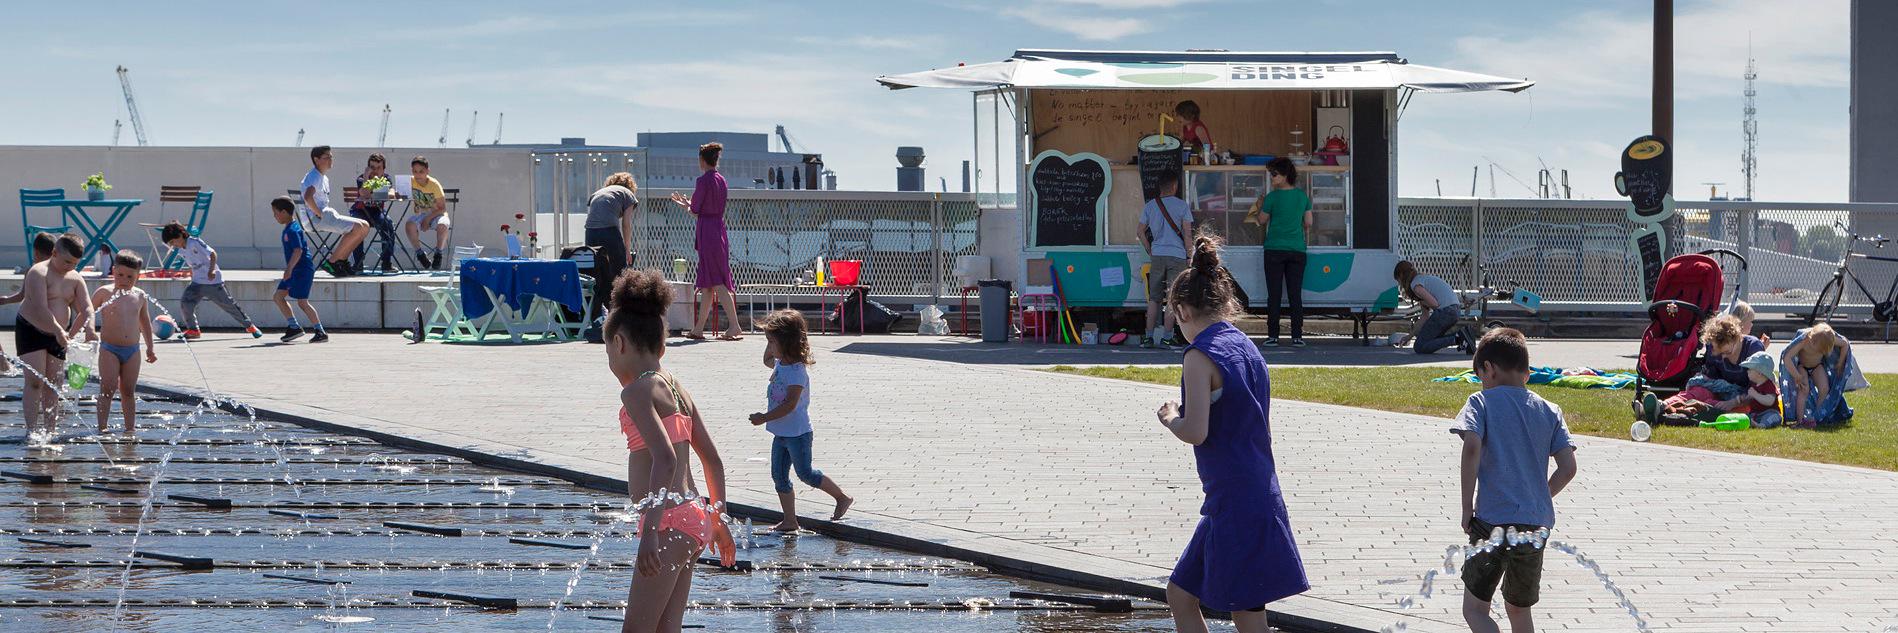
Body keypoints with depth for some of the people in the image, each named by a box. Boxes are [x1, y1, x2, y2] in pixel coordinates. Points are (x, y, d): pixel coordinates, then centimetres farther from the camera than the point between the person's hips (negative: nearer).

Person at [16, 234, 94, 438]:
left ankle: (49, 431, 8)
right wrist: (59, 331, -36)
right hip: (30, 331, -6)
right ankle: (32, 430, -17)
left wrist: (88, 327, -21)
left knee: (53, 386, 4)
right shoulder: (39, 273, -16)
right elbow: (40, 308, -27)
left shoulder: (75, 279, 5)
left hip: (57, 335, 6)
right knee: (35, 381, -15)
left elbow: (86, 308, 1)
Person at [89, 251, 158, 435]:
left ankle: (130, 427, 15)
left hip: (132, 351, 4)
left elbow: (145, 322, 20)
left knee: (128, 391, 9)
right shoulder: (104, 293, -5)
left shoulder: (139, 296, 7)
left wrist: (150, 346, 24)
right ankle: (102, 427, -7)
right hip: (109, 350, -4)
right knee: (107, 390, -8)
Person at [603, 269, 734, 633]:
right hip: (694, 519, 9)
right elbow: (713, 461, 21)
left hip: (669, 520, -9)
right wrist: (717, 520, 30)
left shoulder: (637, 391, -11)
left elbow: (665, 458, -23)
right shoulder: (677, 390, 16)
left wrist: (651, 530, -27)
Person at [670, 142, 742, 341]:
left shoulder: (704, 180, -13)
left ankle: (734, 326, -17)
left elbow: (695, 211, -9)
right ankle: (698, 328, 17)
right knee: (708, 283, 12)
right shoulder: (721, 179, 11)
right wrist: (687, 204, 30)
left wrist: (688, 206, 14)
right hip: (719, 228, 9)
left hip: (707, 231, -9)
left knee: (717, 282, -10)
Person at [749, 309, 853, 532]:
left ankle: (843, 498, 18)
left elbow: (790, 404, -29)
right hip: (781, 432, 9)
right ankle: (789, 520, 17)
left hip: (797, 432, -9)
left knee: (805, 474, 1)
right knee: (779, 476, 10)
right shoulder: (780, 363, 5)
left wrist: (764, 418, -26)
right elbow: (767, 360, 30)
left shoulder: (797, 371, -24)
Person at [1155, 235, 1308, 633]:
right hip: (1261, 496, 9)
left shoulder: (1200, 356, -13)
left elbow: (1195, 432, -20)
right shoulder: (1248, 349, 12)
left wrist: (1170, 419, 0)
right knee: (1181, 594, 19)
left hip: (1233, 506, -9)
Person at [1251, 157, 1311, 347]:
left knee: (1273, 295, 0)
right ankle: (1297, 336, 0)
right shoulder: (1302, 196, 4)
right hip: (1297, 250, 3)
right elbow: (1308, 223, 10)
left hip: (1275, 250, -3)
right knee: (1296, 295, 4)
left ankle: (1273, 336, -2)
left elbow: (1262, 220, 4)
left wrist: (1259, 207, 23)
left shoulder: (1272, 197, -7)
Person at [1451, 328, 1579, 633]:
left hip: (1492, 520, -5)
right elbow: (1568, 469, 4)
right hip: (1537, 524, 5)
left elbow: (1472, 447, -17)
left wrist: (1467, 507, -10)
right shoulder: (1549, 411, 12)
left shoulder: (1482, 402, 0)